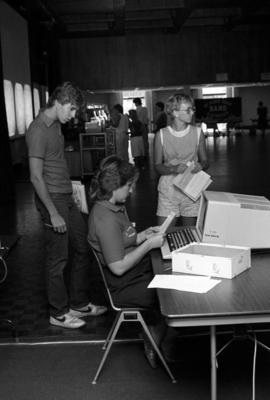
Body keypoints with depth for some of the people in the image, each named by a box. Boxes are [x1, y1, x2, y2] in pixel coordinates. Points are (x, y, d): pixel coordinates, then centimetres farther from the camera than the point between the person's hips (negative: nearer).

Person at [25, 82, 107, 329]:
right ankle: (59, 314, 18)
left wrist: (70, 193, 17)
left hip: (67, 198, 10)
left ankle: (80, 304, 28)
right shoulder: (38, 130, -17)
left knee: (83, 249, 15)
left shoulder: (55, 125, 11)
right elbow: (36, 177, -20)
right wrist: (53, 214, -21)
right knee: (58, 259, 2)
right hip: (53, 200, -9)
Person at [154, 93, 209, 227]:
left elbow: (205, 160, 8)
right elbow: (158, 166, -1)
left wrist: (201, 165, -15)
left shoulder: (197, 133, 0)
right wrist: (174, 169, -19)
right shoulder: (161, 135, -4)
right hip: (168, 189, -1)